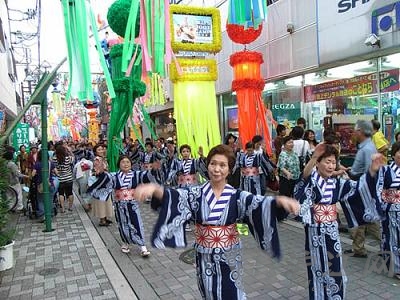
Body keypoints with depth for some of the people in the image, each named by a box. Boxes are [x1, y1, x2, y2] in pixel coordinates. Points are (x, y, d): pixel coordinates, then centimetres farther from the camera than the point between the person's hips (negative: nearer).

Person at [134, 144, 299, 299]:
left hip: (229, 257, -1)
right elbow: (174, 196, -26)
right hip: (205, 258, 1)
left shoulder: (236, 196, -9)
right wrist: (154, 188, -48)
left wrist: (280, 200, -49)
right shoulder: (196, 193, -9)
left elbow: (259, 203, -26)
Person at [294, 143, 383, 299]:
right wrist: (314, 157, -54)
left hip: (331, 232, 5)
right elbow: (305, 175, -34)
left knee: (334, 268, 15)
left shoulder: (336, 183, 4)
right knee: (318, 269, 8)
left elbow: (358, 188, -5)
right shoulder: (311, 179, -11)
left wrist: (372, 170, -22)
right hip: (315, 232, -4)